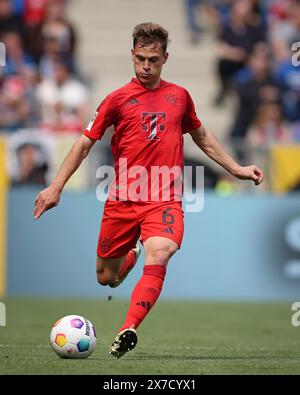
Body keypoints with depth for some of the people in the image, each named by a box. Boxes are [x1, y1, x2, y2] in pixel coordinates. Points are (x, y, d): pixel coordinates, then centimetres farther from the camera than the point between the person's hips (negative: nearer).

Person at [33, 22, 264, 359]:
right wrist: (56, 187, -1)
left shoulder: (179, 96, 10)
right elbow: (85, 142, 5)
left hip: (165, 200, 0)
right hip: (122, 201, 0)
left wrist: (236, 169, 24)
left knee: (158, 256, -29)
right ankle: (131, 256, 44)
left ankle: (127, 332, -37)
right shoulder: (118, 99, 2)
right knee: (105, 279, 8)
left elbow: (201, 136, 26)